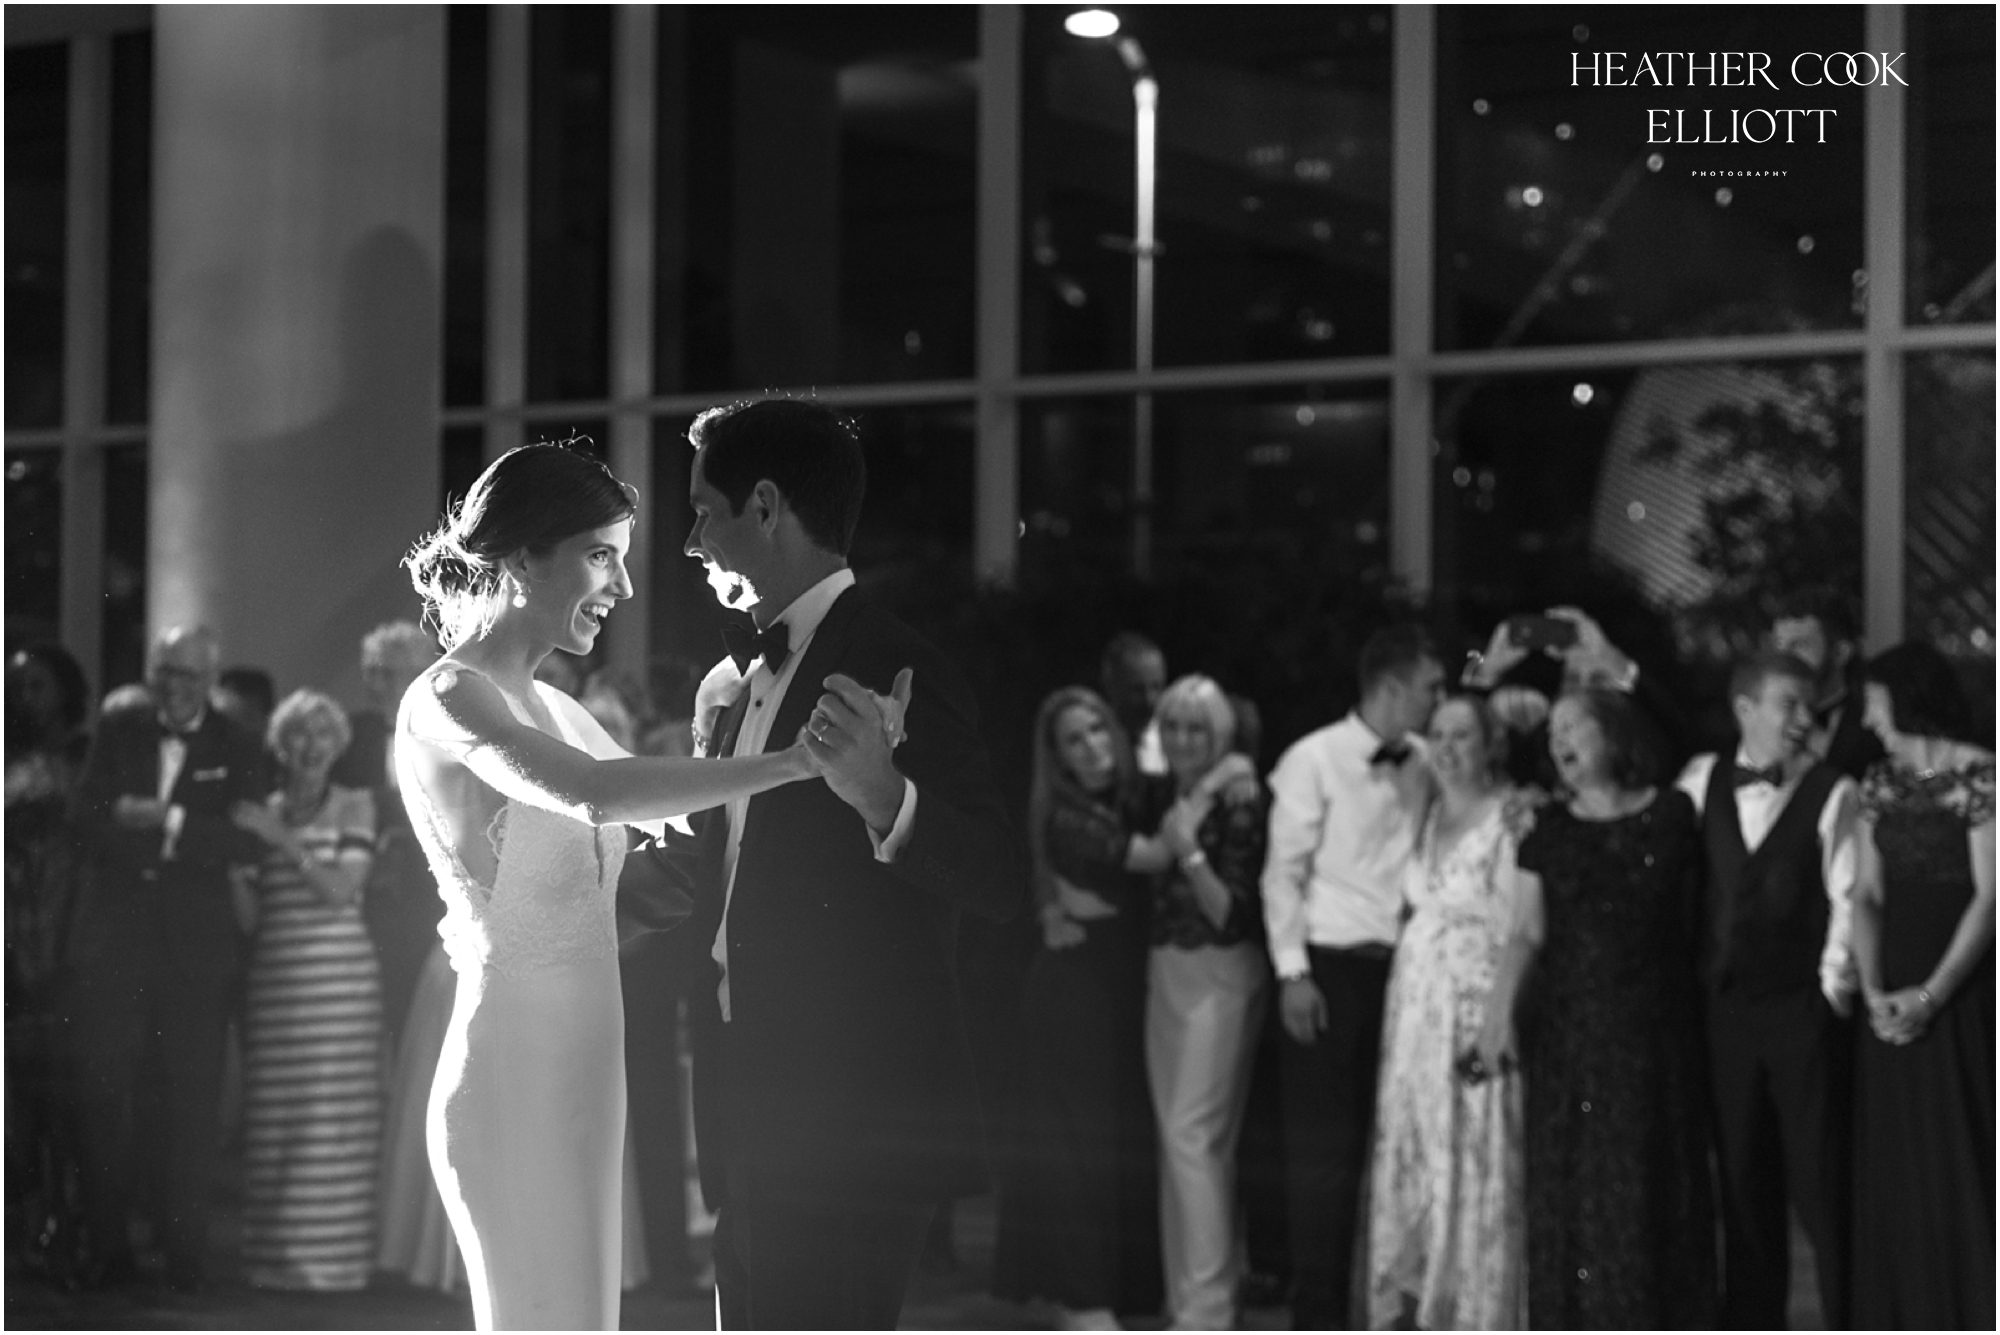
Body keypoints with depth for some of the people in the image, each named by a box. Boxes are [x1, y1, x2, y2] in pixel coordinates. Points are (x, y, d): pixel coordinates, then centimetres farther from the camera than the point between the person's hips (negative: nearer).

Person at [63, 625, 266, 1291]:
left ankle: (184, 1254, 7)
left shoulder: (237, 752, 3)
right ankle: (108, 1249, 8)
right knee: (100, 1094, 0)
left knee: (189, 1103, -1)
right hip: (112, 936, 1)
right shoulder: (117, 730, 8)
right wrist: (179, 838, -15)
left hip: (194, 943, -1)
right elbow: (91, 817, -4)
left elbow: (246, 842, -9)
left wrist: (168, 821, -20)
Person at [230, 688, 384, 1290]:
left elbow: (342, 888, -7)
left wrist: (283, 841, -10)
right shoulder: (261, 812, 14)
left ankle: (336, 1252, 1)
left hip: (341, 976, -2)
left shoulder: (355, 806, 6)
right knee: (275, 1120, -2)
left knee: (338, 1116, -5)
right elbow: (249, 912, 17)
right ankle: (279, 1254, 4)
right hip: (274, 976, 2)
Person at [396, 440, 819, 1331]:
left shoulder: (547, 706, 16)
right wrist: (798, 759, -29)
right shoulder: (446, 700, -12)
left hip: (579, 1079, 9)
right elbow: (594, 795, -29)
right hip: (516, 1079, -9)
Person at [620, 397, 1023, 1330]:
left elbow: (998, 883, -20)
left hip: (853, 1126, -9)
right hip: (761, 1119, 9)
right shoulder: (744, 678, 14)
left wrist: (885, 799, -37)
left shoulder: (893, 672, -13)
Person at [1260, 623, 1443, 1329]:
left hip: (1402, 971, 5)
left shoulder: (1422, 768, 7)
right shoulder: (1314, 760, -7)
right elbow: (1284, 873, -7)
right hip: (1332, 971, -5)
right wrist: (1293, 972, -12)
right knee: (1325, 1146, -2)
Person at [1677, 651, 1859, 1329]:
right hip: (1725, 1007, 4)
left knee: (1822, 1185, -4)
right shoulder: (1701, 782, 8)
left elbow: (1848, 896, -7)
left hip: (1805, 1011, -4)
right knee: (1743, 1183, 10)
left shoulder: (1833, 793, -3)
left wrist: (1835, 984, -11)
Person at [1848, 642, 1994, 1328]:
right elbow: (1868, 895, 8)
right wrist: (1873, 990, -6)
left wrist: (1931, 994, -15)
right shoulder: (1879, 783, 10)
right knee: (1892, 1163, 7)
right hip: (1894, 1002, 5)